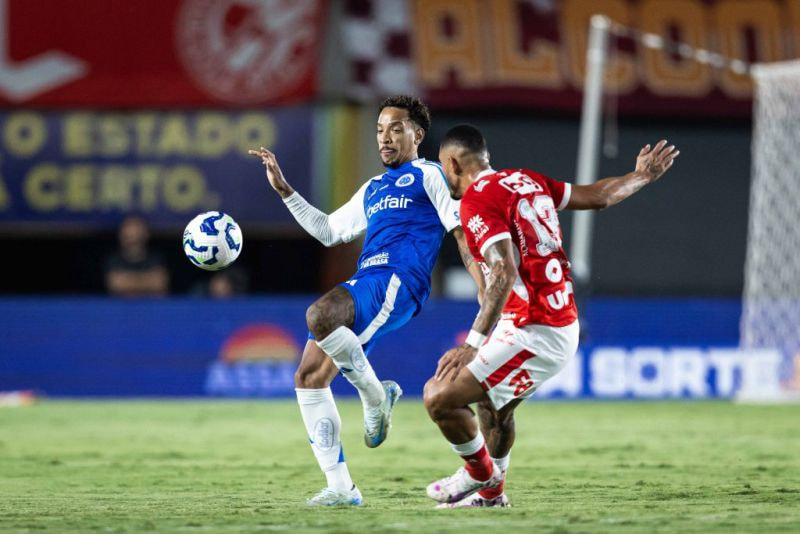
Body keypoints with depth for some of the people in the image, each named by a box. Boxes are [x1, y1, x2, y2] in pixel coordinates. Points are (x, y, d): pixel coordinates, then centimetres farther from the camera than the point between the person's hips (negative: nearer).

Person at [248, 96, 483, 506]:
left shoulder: (428, 176, 8)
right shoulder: (372, 189, 30)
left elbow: (462, 231, 0)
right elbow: (328, 231, 35)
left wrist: (486, 289, -12)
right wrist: (284, 190, 31)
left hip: (398, 283, -8)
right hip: (363, 286, 8)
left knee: (319, 316, -36)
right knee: (308, 378, -4)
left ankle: (376, 395, -13)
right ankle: (341, 488, -3)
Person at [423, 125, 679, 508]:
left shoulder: (477, 201, -14)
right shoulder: (525, 180, 10)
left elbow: (505, 272, -26)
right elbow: (597, 196, 20)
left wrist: (473, 344, -31)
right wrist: (641, 176, 40)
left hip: (533, 333, -10)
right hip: (563, 324, 10)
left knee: (439, 398, -8)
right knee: (491, 403, 30)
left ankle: (480, 472, 13)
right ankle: (490, 493, 43)